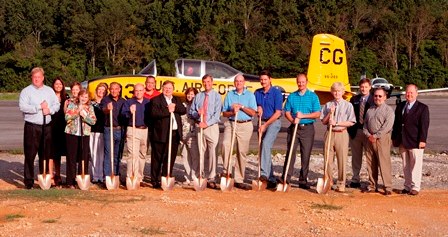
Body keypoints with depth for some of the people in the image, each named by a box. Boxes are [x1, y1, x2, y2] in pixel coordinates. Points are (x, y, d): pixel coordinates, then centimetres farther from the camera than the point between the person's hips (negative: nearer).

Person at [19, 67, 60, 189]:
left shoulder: (49, 91, 14)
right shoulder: (26, 91, -2)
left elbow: (57, 104, 11)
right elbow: (22, 107, -15)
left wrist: (49, 110, -10)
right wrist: (39, 107, -16)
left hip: (46, 127, 4)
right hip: (32, 127, -4)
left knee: (45, 155, 9)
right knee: (30, 155, -4)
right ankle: (28, 181, 0)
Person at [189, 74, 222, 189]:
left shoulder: (216, 96, 3)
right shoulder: (198, 96, 13)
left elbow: (217, 114, -7)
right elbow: (191, 112, 14)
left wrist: (207, 123, -18)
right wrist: (197, 113, -8)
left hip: (212, 127, -3)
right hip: (200, 127, 3)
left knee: (212, 152, -8)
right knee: (201, 153, 5)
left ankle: (211, 179, -5)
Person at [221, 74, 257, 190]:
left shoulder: (250, 95, 9)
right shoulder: (229, 95, 13)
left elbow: (253, 113, 0)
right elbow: (224, 113, 10)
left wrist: (242, 107, -10)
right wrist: (232, 112, -9)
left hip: (245, 125, 0)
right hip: (231, 124, 0)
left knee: (242, 152, 1)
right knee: (226, 144, -26)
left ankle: (239, 180, 6)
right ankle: (227, 170, -19)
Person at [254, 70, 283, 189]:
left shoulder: (276, 93, -7)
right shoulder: (257, 93, 8)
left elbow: (278, 113, -10)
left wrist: (265, 125, -13)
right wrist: (257, 109, -8)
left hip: (274, 122, -6)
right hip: (262, 123, 6)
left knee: (266, 144, -27)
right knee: (264, 148, 6)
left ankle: (264, 173, -34)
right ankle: (271, 179, 13)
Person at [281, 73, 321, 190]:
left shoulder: (313, 96, 3)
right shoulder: (291, 96, 9)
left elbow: (317, 114, -3)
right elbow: (287, 112, 6)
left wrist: (303, 116, -14)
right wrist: (293, 120, -14)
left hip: (308, 128, -1)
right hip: (294, 128, 1)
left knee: (306, 156, 2)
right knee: (290, 153, -5)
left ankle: (303, 180, 9)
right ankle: (285, 179, -5)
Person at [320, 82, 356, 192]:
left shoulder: (348, 105, 0)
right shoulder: (328, 105, 9)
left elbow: (351, 122, -6)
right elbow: (324, 121, 9)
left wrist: (336, 123, -12)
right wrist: (330, 113, -7)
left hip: (342, 134, -3)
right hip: (329, 133, 3)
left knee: (342, 160, -2)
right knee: (328, 159, 5)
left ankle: (341, 184, 4)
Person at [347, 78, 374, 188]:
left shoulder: (373, 100, -1)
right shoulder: (354, 99, 10)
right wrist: (350, 129, 0)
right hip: (355, 131, 3)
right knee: (356, 157, 10)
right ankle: (355, 179, 18)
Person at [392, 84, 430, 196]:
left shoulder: (423, 108, -2)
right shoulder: (400, 106, 13)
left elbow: (424, 126, -6)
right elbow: (396, 123, 14)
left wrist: (422, 140, -13)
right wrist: (394, 138, 9)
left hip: (415, 142, -5)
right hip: (402, 142, 5)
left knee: (416, 165, -2)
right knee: (405, 166, 9)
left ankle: (415, 187, 4)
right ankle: (407, 186, 16)